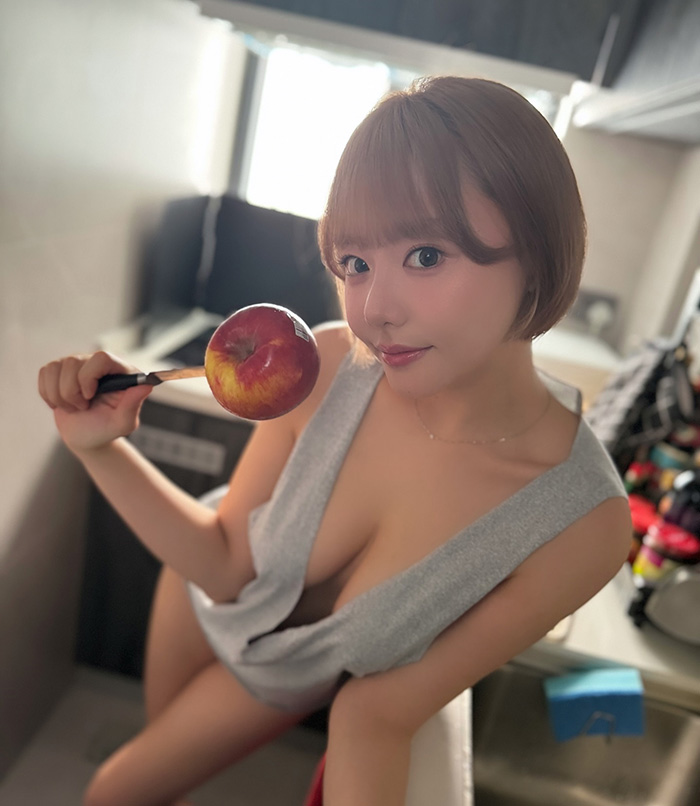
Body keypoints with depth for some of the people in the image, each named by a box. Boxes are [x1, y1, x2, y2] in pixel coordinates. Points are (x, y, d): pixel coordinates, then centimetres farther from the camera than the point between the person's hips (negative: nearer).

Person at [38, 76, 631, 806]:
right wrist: (100, 448, -31)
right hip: (204, 595, 2)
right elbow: (226, 564, -19)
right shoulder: (327, 363, -32)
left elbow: (378, 708, -22)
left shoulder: (584, 522, -34)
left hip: (287, 675, -1)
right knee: (158, 726, 31)